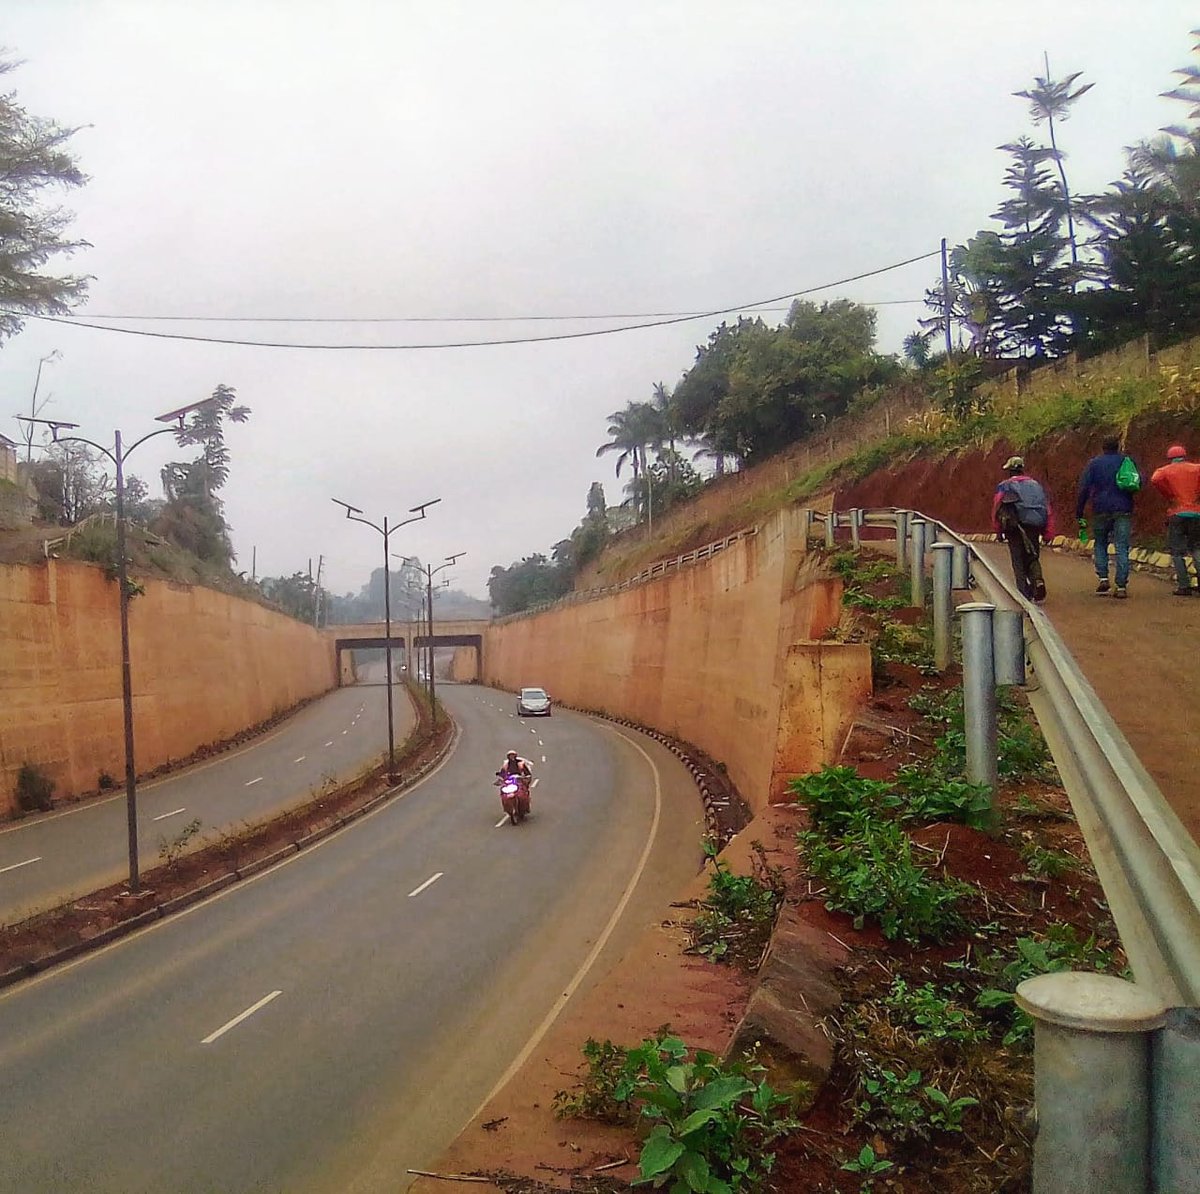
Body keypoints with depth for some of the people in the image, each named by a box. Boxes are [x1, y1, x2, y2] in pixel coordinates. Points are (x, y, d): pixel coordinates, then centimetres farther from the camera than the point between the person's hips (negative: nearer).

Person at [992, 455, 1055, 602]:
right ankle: (1038, 580, -11)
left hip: (1015, 526, -3)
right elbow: (1048, 509, 13)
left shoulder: (1004, 486, 8)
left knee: (1019, 561, 5)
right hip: (1034, 527, 3)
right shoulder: (1035, 484, 19)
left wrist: (999, 530, 3)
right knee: (1033, 558, 17)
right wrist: (1048, 533, 13)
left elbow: (996, 507, -3)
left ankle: (1024, 594, -1)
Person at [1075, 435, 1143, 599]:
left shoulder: (1094, 463, 5)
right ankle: (1122, 586, -5)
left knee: (1100, 545, 14)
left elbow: (1083, 489, -1)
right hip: (1123, 510, 0)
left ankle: (1103, 578, -2)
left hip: (1101, 510, 0)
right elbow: (1140, 482, 7)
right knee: (1122, 547, 0)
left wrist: (1079, 514, 0)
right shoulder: (1127, 461, 8)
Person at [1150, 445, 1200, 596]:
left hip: (1176, 514, -2)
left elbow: (1155, 480, -17)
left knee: (1177, 552, 3)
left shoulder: (1165, 470, 5)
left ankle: (1184, 586, -2)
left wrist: (1169, 495, -5)